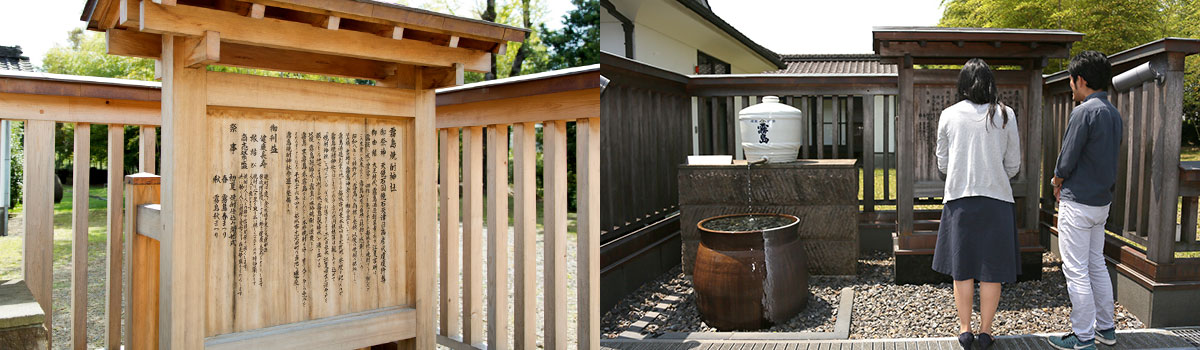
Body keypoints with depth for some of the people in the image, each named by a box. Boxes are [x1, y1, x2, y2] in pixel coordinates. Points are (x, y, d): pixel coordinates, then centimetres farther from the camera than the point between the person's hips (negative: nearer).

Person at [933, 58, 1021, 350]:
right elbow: (1013, 166, 3)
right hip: (996, 198, 0)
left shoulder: (948, 115, -1)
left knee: (962, 269, 10)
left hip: (959, 198, 0)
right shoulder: (1005, 115, -2)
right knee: (992, 269, 9)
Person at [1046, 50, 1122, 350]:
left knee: (1076, 271, -2)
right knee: (1097, 266, 18)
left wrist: (1057, 181, 3)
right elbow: (1109, 158, 17)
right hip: (1102, 201, 9)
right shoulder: (1114, 113, 10)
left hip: (1078, 204, -9)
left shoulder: (1084, 112, -17)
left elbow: (1066, 162, -18)